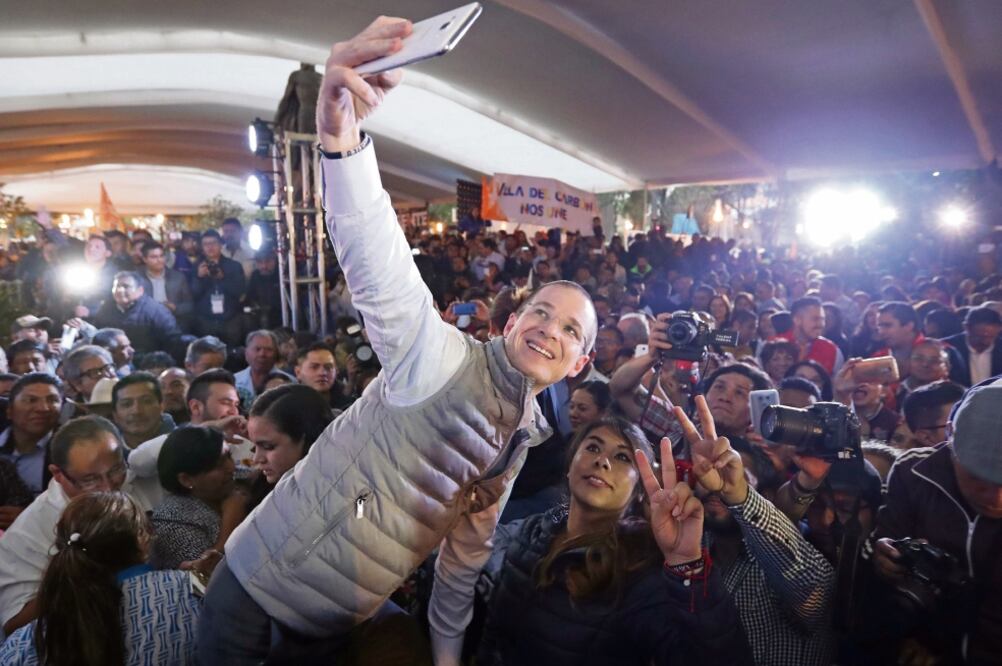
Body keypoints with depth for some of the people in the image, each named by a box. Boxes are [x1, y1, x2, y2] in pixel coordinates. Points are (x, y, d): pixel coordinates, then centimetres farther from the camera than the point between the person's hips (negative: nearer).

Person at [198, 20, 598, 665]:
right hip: (258, 585, -5)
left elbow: (467, 550, 14)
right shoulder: (444, 357, -17)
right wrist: (342, 134, -52)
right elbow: (376, 263, -35)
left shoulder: (524, 436, 4)